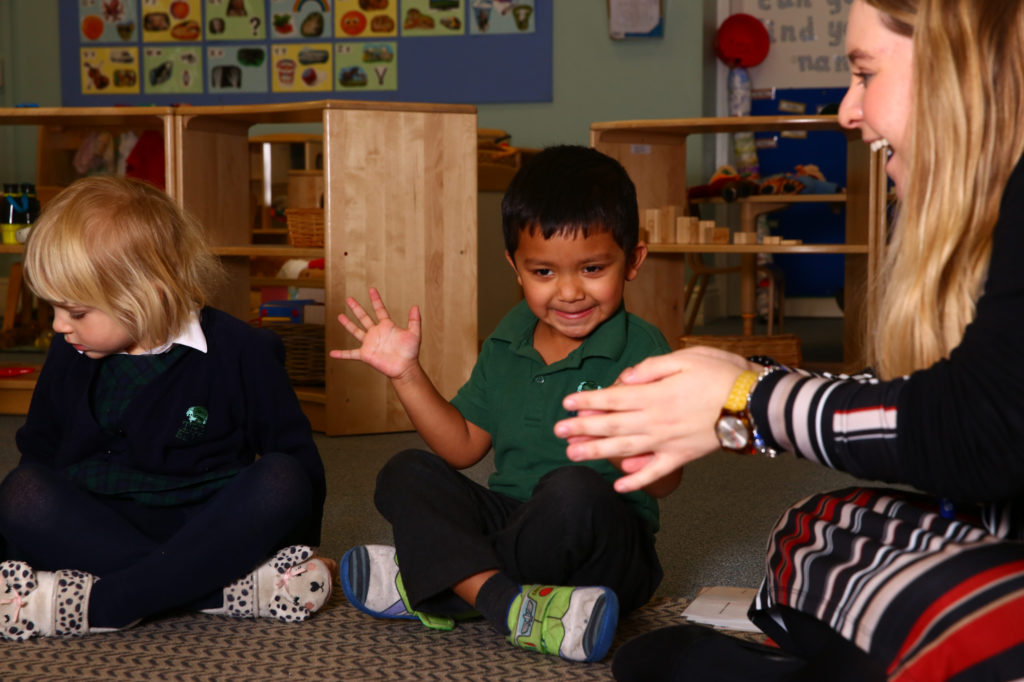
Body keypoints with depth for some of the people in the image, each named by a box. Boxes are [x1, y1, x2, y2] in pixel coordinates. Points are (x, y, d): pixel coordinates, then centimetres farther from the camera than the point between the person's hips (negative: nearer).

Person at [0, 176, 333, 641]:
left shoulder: (239, 353, -6)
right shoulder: (69, 357, 5)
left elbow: (295, 453, 0)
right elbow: (37, 453, 16)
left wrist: (295, 547, -3)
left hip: (208, 526, -2)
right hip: (99, 528, 2)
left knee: (282, 481, -31)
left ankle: (96, 604, -36)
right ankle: (233, 586, -34)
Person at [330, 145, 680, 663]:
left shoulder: (640, 351, -12)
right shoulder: (506, 343, 8)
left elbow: (664, 481, -18)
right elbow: (464, 445, 11)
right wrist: (407, 374, 3)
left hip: (610, 550, -6)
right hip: (508, 517, 6)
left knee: (573, 490, -37)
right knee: (405, 474, -7)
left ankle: (425, 586, -16)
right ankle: (507, 604, -31)